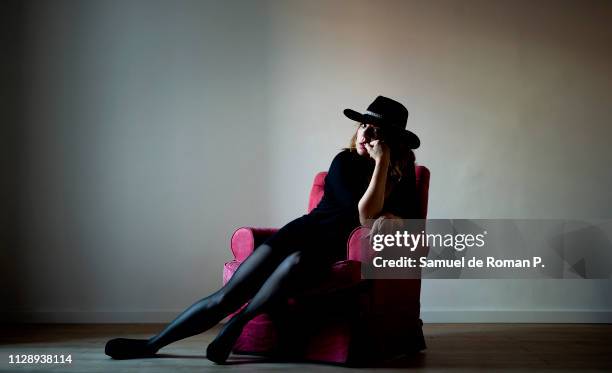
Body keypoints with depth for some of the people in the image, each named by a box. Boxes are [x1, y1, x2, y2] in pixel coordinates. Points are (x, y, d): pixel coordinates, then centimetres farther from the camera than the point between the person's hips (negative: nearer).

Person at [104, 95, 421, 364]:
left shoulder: (403, 171, 1)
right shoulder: (345, 161, -5)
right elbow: (365, 216, -17)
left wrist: (391, 218, -20)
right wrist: (381, 164, -21)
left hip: (334, 249, -1)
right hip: (303, 231, 1)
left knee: (295, 263, -39)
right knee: (226, 296, -13)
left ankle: (235, 326, -21)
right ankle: (153, 343, -1)